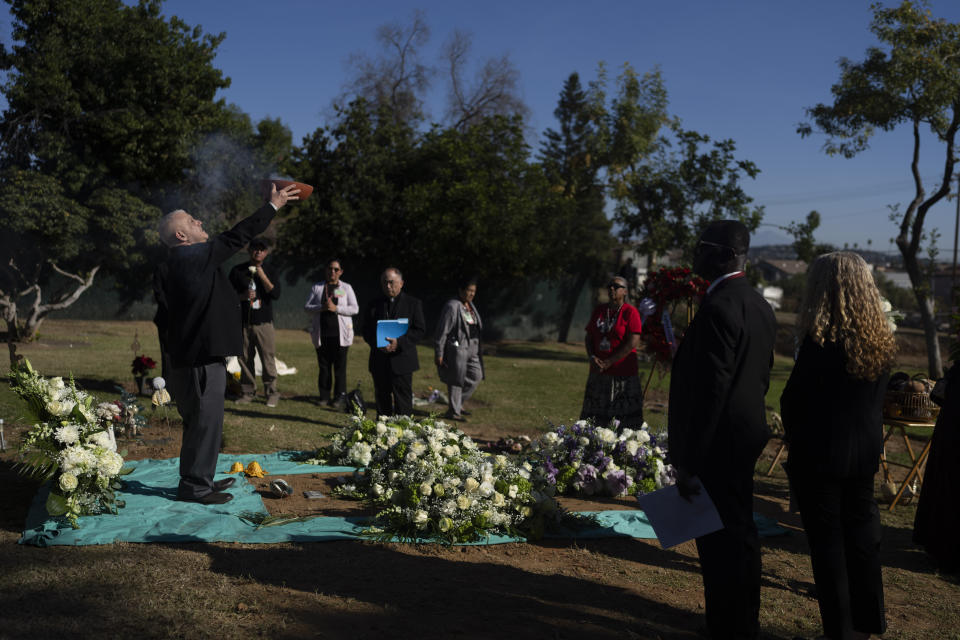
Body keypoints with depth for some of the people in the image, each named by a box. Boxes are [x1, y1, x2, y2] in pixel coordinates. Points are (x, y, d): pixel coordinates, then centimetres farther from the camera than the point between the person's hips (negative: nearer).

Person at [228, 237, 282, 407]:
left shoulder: (271, 272, 7)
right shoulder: (238, 271, 9)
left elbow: (276, 294, -6)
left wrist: (263, 277, -13)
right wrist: (243, 296, -10)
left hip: (264, 323, -1)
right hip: (243, 322, 2)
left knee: (268, 358, -6)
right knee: (245, 358, 4)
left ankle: (272, 393, -1)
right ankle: (248, 391, 14)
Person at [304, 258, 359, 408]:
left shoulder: (346, 288, 8)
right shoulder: (317, 287, 12)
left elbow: (355, 309, 0)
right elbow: (307, 307, 7)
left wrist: (336, 308, -13)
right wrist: (321, 307, -12)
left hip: (340, 333, -2)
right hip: (322, 332, 2)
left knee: (340, 366, -5)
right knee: (324, 366, 3)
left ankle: (340, 397, -1)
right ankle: (324, 397, 10)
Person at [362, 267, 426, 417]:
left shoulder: (413, 303, 3)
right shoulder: (374, 305, 12)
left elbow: (420, 329, -4)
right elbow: (366, 331, 10)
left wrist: (399, 342, -18)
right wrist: (377, 344, -11)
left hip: (402, 360, -3)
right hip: (379, 362, 3)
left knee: (403, 400, -2)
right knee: (382, 399, 10)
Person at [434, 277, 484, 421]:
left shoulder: (470, 305, 11)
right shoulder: (452, 307, -15)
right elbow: (442, 331, -15)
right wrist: (438, 354, -16)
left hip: (471, 349, 9)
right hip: (456, 348, -9)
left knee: (476, 377, 10)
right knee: (456, 380, 0)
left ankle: (457, 403, 24)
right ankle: (453, 411, 12)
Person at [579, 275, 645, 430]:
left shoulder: (630, 312, -6)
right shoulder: (599, 310, 11)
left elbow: (633, 343, -14)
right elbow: (588, 337, 14)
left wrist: (609, 362, -16)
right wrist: (591, 357, -5)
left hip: (623, 375, -5)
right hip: (598, 373, 5)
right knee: (594, 418, 7)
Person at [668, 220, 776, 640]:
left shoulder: (719, 307, -20)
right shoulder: (758, 304, 10)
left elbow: (710, 390, -23)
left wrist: (688, 463, -19)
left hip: (718, 442, -10)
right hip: (747, 433, 10)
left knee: (719, 538, 1)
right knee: (739, 531, 20)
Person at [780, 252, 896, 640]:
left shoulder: (821, 342, -20)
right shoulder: (882, 343, 0)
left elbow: (793, 401, -13)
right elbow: (876, 399, 8)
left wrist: (795, 438, 3)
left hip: (820, 454, -6)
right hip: (865, 452, 6)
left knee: (827, 540, 6)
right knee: (862, 535, 18)